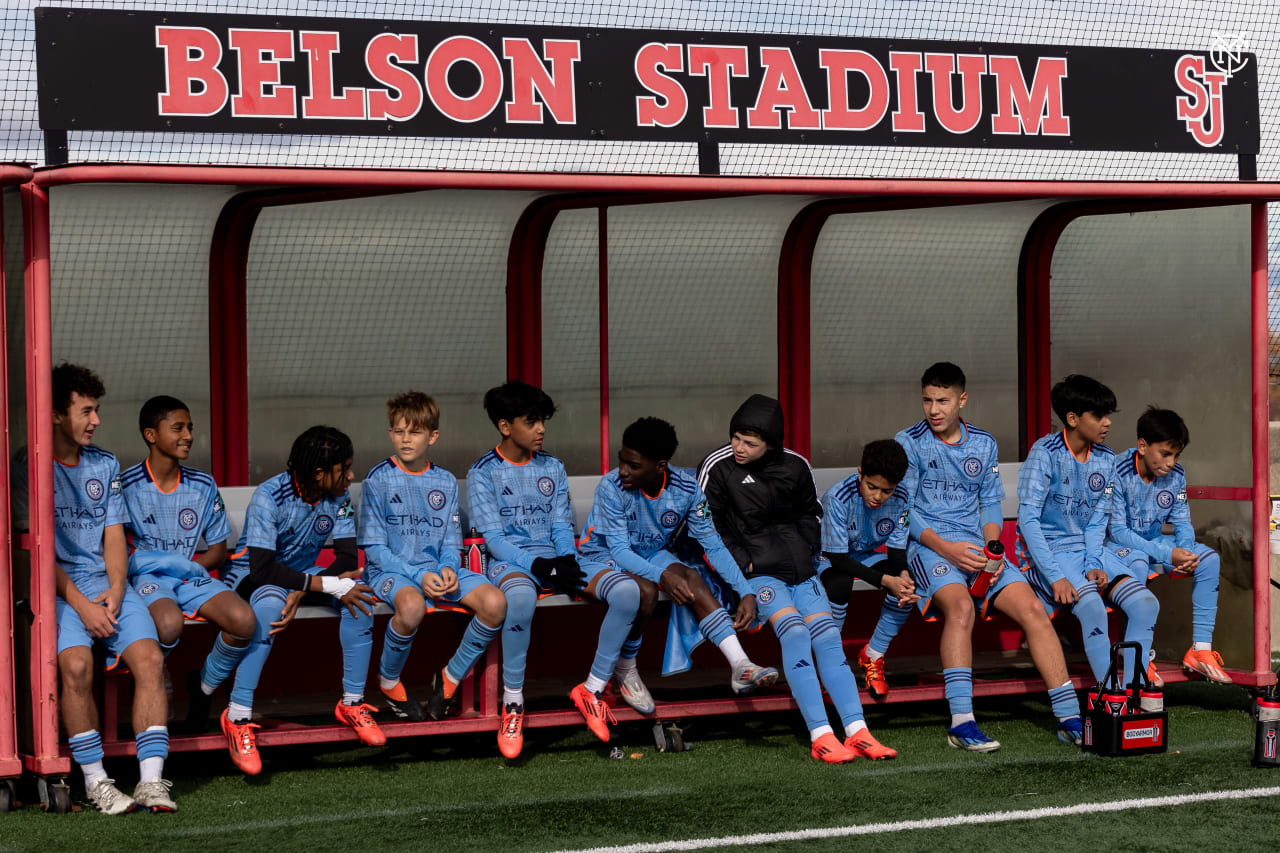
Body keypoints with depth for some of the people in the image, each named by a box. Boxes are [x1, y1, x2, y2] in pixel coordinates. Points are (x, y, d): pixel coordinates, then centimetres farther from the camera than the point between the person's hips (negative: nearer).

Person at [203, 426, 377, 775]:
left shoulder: (338, 497, -8)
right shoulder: (270, 497, -26)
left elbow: (347, 558, -13)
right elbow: (261, 567, -34)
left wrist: (301, 592, -30)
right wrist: (327, 585, -38)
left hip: (302, 570, 5)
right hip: (252, 573, -5)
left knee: (360, 593, -22)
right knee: (270, 606, -39)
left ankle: (352, 703, -12)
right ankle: (238, 717, -34)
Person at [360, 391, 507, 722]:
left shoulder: (445, 482, 10)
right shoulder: (379, 480, -3)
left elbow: (451, 543, 12)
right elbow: (375, 549, -6)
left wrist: (447, 570, -12)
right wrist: (419, 577, -19)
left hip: (436, 570, 4)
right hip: (390, 571, -4)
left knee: (494, 602, -22)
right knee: (412, 605, -40)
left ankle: (451, 676, 0)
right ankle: (388, 682, -11)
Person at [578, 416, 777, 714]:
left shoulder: (685, 488, -15)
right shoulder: (612, 487, -25)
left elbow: (713, 546, -13)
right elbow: (620, 551, -27)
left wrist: (746, 592, -24)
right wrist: (663, 576, -43)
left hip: (653, 554, 3)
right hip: (604, 556, -3)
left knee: (691, 579, -27)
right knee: (645, 590, -34)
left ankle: (741, 667, -36)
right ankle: (625, 671, -11)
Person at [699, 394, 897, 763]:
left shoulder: (795, 467, 7)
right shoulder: (717, 467, -4)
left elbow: (809, 512, 23)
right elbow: (707, 527, -2)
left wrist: (809, 551, 8)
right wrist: (742, 562, -11)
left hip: (799, 566, 5)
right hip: (754, 571, -5)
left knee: (828, 636, -11)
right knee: (794, 631, -24)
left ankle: (857, 732, -16)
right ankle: (820, 737, -29)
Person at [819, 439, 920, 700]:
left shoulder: (899, 499, -18)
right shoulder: (838, 498, -32)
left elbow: (897, 551, -11)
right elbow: (838, 558, -29)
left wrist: (903, 576, -35)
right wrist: (885, 580, -37)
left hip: (868, 556, 4)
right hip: (830, 560, -4)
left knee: (908, 589, -24)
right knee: (839, 583, -39)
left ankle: (872, 657, -5)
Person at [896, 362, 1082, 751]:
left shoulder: (984, 444, 15)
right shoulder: (909, 443, 1)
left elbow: (990, 505, 16)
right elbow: (904, 511, -4)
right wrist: (946, 548, -18)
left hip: (977, 546, 5)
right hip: (928, 545, -4)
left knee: (1033, 608, -15)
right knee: (960, 605, -34)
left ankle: (1069, 718, -13)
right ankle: (961, 724, -38)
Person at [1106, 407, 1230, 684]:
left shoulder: (1176, 476, -3)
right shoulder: (1118, 473, -22)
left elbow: (1182, 522, 3)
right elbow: (1117, 531, -23)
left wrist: (1186, 552, -21)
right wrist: (1167, 555, -29)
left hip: (1154, 541, 7)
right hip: (1117, 545, -6)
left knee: (1209, 558, -12)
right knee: (1137, 563, -39)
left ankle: (1200, 648, -11)